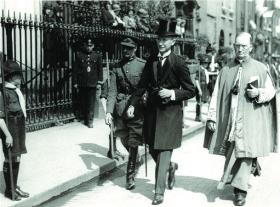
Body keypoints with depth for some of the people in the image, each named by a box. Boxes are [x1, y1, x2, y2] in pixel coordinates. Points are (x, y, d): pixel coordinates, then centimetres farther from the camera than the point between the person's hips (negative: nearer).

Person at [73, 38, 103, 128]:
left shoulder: (97, 56, 5)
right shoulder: (79, 55, 3)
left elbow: (100, 70, 7)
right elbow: (75, 69, 4)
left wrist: (99, 82, 1)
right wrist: (75, 82, 0)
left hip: (92, 83, 0)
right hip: (82, 83, 0)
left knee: (91, 103, -2)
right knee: (83, 101, 7)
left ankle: (90, 120, 2)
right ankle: (83, 117, 23)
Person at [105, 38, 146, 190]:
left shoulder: (143, 65, -2)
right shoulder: (117, 67, 7)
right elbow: (112, 91, 2)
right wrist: (109, 111, -8)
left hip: (137, 108, -3)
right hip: (120, 108, 3)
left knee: (133, 143, -4)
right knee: (124, 140, 13)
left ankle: (130, 176, 6)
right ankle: (134, 159, 42)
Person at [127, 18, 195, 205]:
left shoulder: (179, 63, -9)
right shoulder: (151, 61, 5)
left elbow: (190, 91, -6)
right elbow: (143, 85, 12)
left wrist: (172, 93, -20)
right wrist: (133, 104, 4)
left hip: (170, 113, -5)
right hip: (152, 111, 5)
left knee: (163, 152, -4)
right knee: (153, 150, 14)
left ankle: (159, 192, 5)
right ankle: (171, 167, 43)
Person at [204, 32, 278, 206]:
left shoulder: (260, 68, 1)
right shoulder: (226, 70, 8)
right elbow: (216, 95, 7)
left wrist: (258, 93, -14)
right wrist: (212, 117, 2)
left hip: (249, 119, -3)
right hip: (229, 118, 3)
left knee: (244, 152, -5)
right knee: (231, 152, 8)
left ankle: (240, 190, 3)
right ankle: (253, 166, 36)